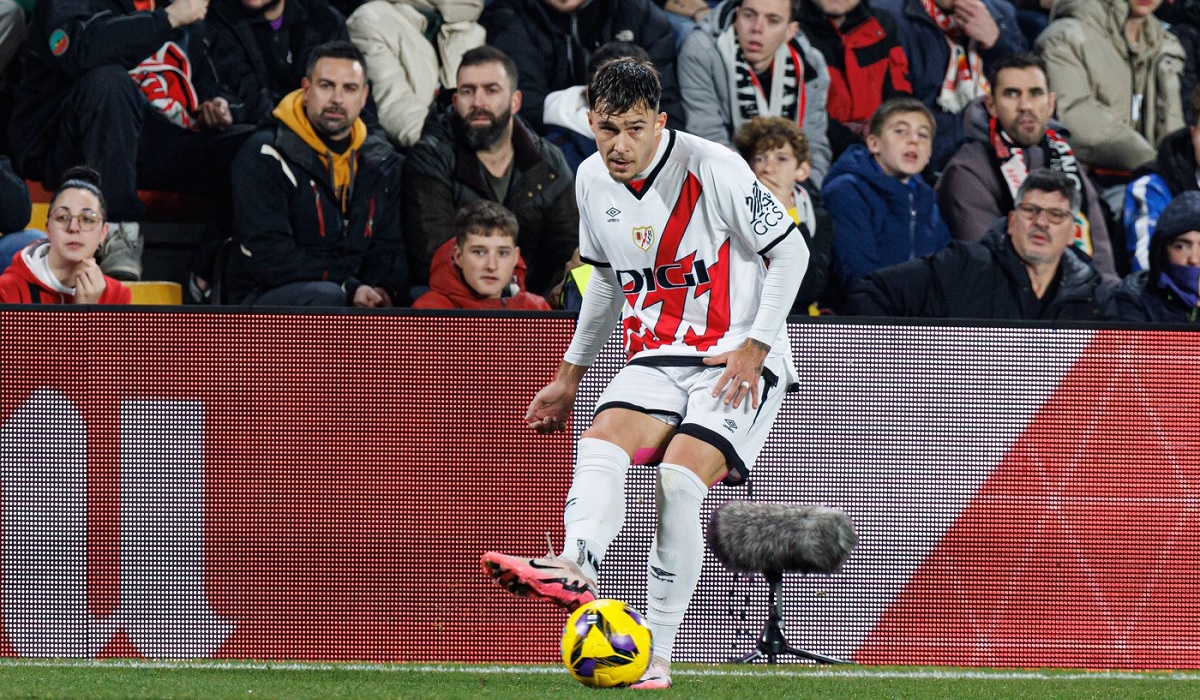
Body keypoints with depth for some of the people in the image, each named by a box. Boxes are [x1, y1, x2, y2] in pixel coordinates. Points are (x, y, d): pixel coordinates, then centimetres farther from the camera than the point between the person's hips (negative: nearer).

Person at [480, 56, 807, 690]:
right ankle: (575, 568, -51)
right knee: (599, 446, -24)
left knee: (678, 482, -25)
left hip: (737, 360, -6)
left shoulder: (713, 169, -14)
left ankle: (655, 654, -22)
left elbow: (790, 251, -7)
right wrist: (570, 376, 23)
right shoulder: (593, 180, 5)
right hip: (656, 359, 6)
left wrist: (755, 346, -15)